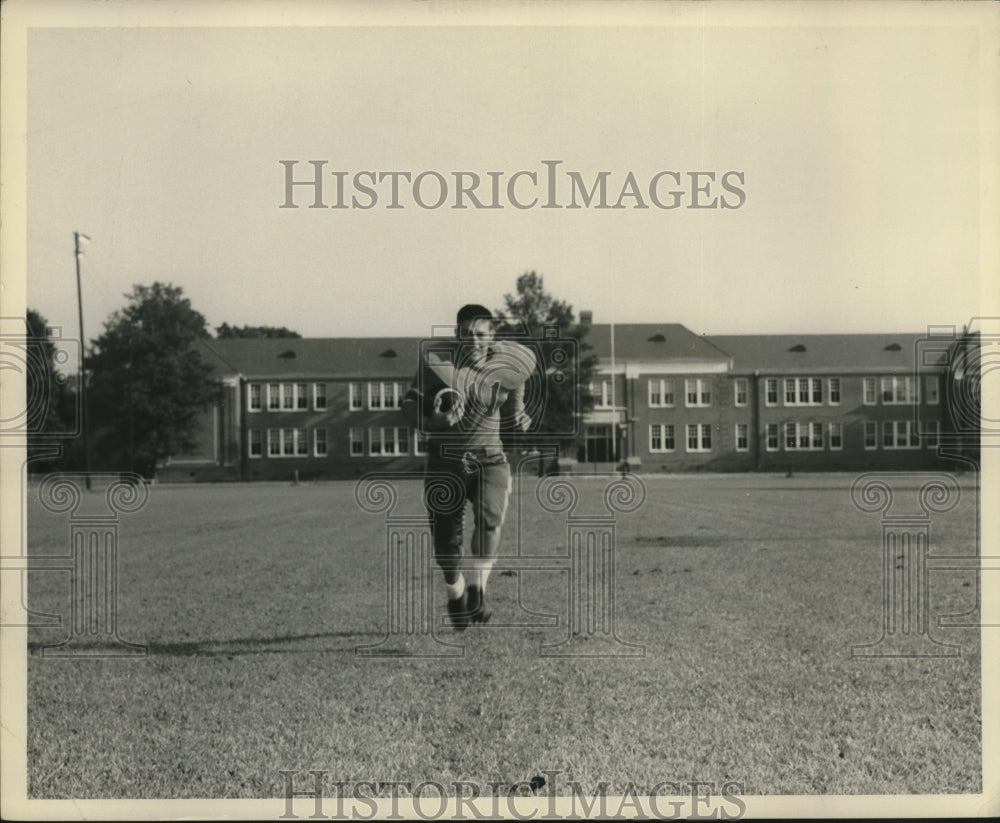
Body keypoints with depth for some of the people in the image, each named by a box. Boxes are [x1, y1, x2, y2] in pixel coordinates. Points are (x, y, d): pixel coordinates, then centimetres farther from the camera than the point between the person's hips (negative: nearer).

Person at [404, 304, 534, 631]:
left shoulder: (506, 368, 0)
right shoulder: (435, 361, -7)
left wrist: (520, 421, -6)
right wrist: (436, 422, -25)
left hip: (488, 459, 1)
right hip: (445, 460, 0)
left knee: (489, 519, -28)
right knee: (445, 541, -1)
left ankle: (478, 587, -10)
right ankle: (456, 595, 29)